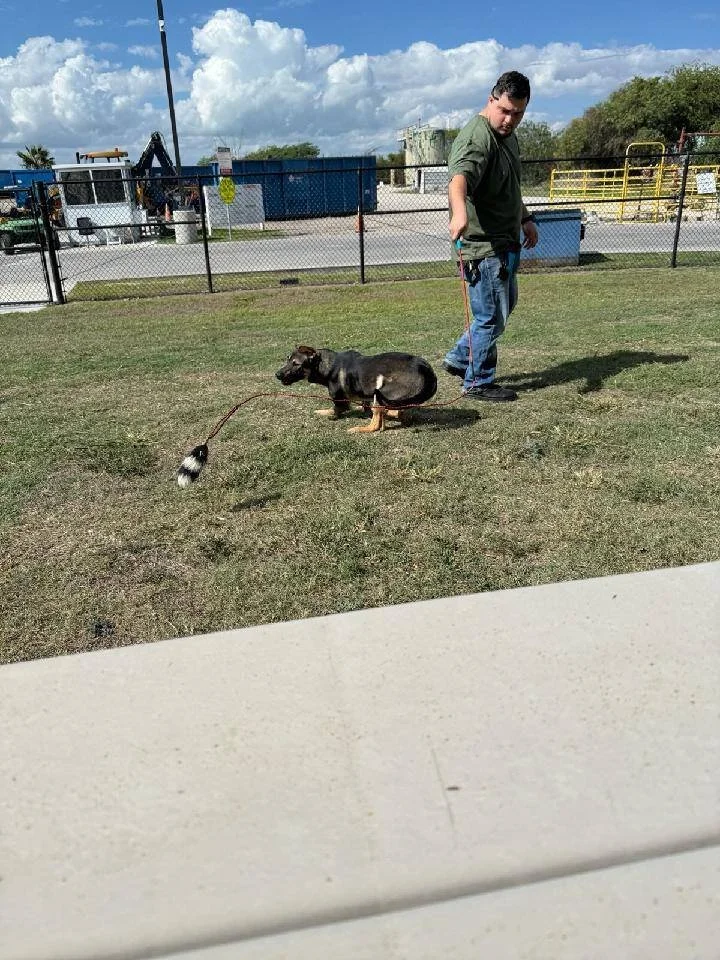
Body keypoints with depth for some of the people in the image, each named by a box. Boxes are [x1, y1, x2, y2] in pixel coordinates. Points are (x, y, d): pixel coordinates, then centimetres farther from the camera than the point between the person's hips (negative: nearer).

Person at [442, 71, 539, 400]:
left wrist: (525, 218, 28)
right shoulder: (477, 138, -19)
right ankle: (478, 382, 13)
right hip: (483, 244, -11)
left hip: (505, 242, 11)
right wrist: (460, 212, -57)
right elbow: (459, 178, -39)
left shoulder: (507, 135, 14)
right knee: (491, 316, -2)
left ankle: (459, 358, 32)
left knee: (504, 307, 22)